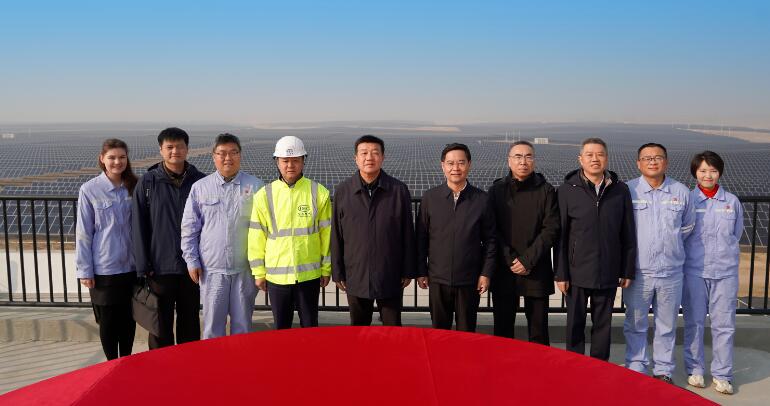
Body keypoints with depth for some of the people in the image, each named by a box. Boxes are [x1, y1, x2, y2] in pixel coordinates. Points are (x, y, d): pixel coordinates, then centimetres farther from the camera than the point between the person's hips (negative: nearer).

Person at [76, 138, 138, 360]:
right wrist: (85, 270, -5)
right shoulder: (89, 190, -7)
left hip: (131, 266, 3)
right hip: (104, 269, -3)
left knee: (129, 319, 13)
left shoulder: (134, 187, 1)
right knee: (108, 321, 8)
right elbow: (84, 233, -5)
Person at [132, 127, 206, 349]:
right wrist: (143, 267, -6)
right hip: (159, 268, -1)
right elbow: (139, 228, -2)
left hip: (191, 268, 1)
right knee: (160, 329, 8)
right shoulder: (148, 183, -2)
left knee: (191, 327, 15)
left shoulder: (200, 181, 0)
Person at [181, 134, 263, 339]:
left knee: (242, 324, 11)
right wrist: (192, 261, 2)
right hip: (211, 269, 1)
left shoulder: (255, 187, -1)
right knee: (212, 324, 8)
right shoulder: (200, 188, 3)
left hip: (245, 268, 0)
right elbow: (189, 228, 7)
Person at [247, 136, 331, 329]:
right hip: (276, 275, 1)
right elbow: (256, 237, 3)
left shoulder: (319, 193, -2)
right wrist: (259, 273, 3)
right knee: (281, 327, 14)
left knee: (310, 326, 11)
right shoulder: (264, 195, 0)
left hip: (310, 274, -1)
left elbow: (327, 234, 2)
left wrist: (326, 269, 3)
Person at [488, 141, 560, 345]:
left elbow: (551, 229, -4)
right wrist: (510, 259, -10)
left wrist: (528, 260, -11)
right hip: (503, 271, 1)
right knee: (502, 328, 8)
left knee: (538, 329, 6)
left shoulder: (546, 191, 1)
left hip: (537, 272, -1)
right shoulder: (497, 190, 5)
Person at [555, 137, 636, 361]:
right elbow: (559, 235, -4)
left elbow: (628, 235, 6)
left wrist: (627, 271, 4)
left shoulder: (620, 190, 2)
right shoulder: (567, 190, -4)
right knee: (575, 324, 8)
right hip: (577, 273, -1)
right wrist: (561, 273, -6)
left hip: (608, 273, 2)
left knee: (603, 324, 13)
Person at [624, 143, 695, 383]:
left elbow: (687, 227, 17)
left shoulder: (681, 192, 3)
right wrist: (631, 252, 4)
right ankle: (635, 368, 21)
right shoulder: (627, 190, -6)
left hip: (671, 271, 2)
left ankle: (663, 370, 25)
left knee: (667, 325, 12)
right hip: (638, 271, -2)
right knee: (636, 324, 8)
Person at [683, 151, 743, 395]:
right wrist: (693, 254, 1)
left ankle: (722, 374, 16)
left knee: (724, 324, 4)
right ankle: (695, 369, 21)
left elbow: (736, 234, 16)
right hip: (694, 271, -1)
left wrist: (724, 252, 10)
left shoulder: (732, 201, 5)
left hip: (725, 271, 2)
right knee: (694, 322, 7)